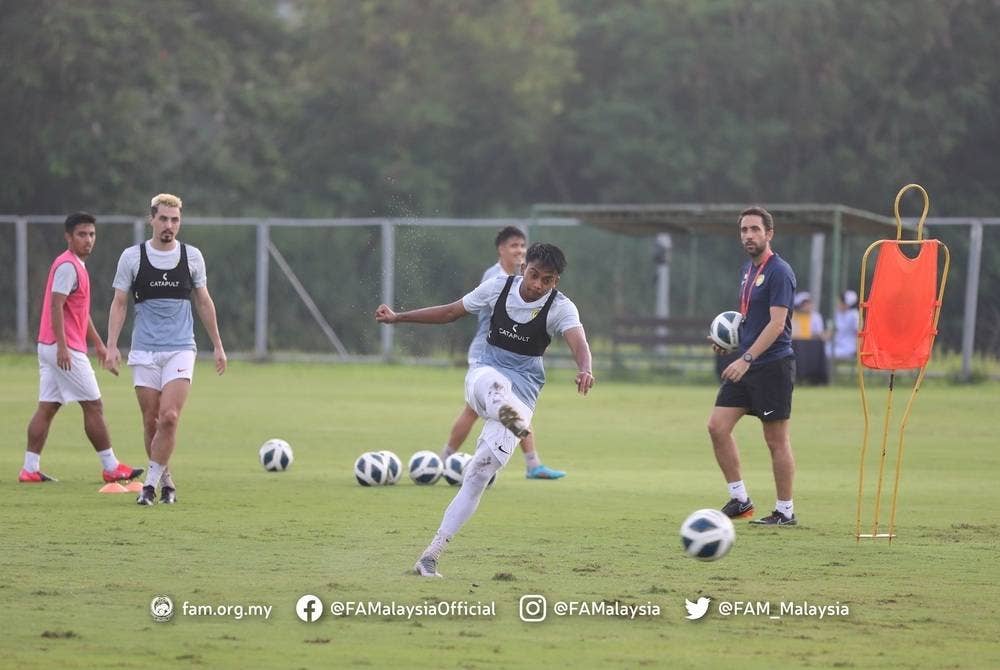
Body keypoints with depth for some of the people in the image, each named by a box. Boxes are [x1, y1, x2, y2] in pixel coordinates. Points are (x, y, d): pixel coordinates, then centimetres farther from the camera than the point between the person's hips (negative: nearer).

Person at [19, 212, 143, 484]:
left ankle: (30, 469, 3)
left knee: (47, 408, 6)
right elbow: (56, 306, -21)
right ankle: (110, 467, 1)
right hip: (66, 349, -10)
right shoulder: (67, 266, -13)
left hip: (51, 349, 10)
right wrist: (62, 346, -27)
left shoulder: (76, 265, 19)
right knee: (93, 406, -4)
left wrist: (98, 343, 29)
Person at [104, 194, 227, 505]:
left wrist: (217, 346, 15)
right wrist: (112, 346, -4)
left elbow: (204, 302, 14)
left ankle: (151, 482, -8)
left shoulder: (192, 256, 5)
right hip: (144, 351, 0)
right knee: (151, 420, 2)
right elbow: (119, 303, 5)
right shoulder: (132, 256, 2)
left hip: (180, 348, 0)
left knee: (169, 417, -15)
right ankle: (165, 479, 19)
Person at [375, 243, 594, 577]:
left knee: (481, 472, -12)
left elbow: (578, 342, -29)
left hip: (523, 389, -1)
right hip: (485, 371, 2)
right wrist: (397, 317, 15)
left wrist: (585, 370, -52)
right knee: (491, 381, -40)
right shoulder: (499, 287, -2)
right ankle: (511, 418, -76)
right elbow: (451, 312, 12)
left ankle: (432, 554, -6)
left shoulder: (561, 308, -10)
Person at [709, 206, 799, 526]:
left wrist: (746, 359, -25)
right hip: (746, 366, 9)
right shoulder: (748, 269, 15)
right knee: (717, 426, 0)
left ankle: (785, 511, 6)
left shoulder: (779, 272, -13)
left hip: (773, 365, -9)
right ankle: (739, 499, 8)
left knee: (776, 440, -2)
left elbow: (776, 323, -20)